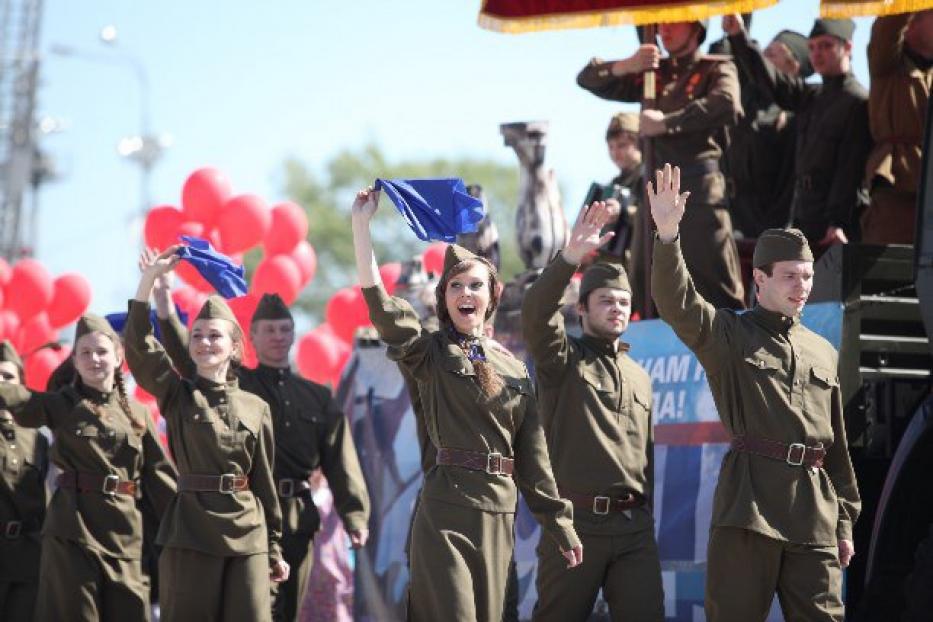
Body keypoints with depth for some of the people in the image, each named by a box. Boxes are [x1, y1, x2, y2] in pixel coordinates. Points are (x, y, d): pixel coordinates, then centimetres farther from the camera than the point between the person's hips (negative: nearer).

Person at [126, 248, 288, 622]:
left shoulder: (256, 408, 9)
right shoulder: (177, 396, 5)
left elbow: (263, 480, 12)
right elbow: (138, 346, -11)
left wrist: (274, 549, 10)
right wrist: (149, 279, -17)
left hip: (248, 532, 2)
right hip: (191, 529, -2)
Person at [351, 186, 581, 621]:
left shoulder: (513, 369, 15)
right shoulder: (430, 354, 2)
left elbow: (533, 455, 14)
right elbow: (379, 303, -15)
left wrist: (560, 525, 10)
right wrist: (361, 225, -25)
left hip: (499, 513, 5)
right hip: (447, 507, -5)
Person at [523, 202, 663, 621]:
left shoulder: (640, 378, 19)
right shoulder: (563, 359, 2)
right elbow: (535, 313, -19)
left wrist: (645, 520, 17)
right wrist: (570, 259, -33)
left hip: (634, 526, 5)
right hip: (575, 520, -5)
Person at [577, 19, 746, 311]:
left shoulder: (717, 69, 8)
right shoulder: (652, 73, 23)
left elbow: (726, 106, -14)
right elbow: (587, 79, 22)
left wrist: (667, 123, -10)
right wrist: (626, 66, 2)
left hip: (699, 188, -6)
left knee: (718, 291, -12)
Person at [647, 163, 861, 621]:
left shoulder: (824, 354, 20)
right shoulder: (729, 336, 6)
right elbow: (676, 304, -14)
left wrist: (845, 521, 18)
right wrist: (668, 235, -29)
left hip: (815, 516, 4)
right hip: (749, 500, -4)